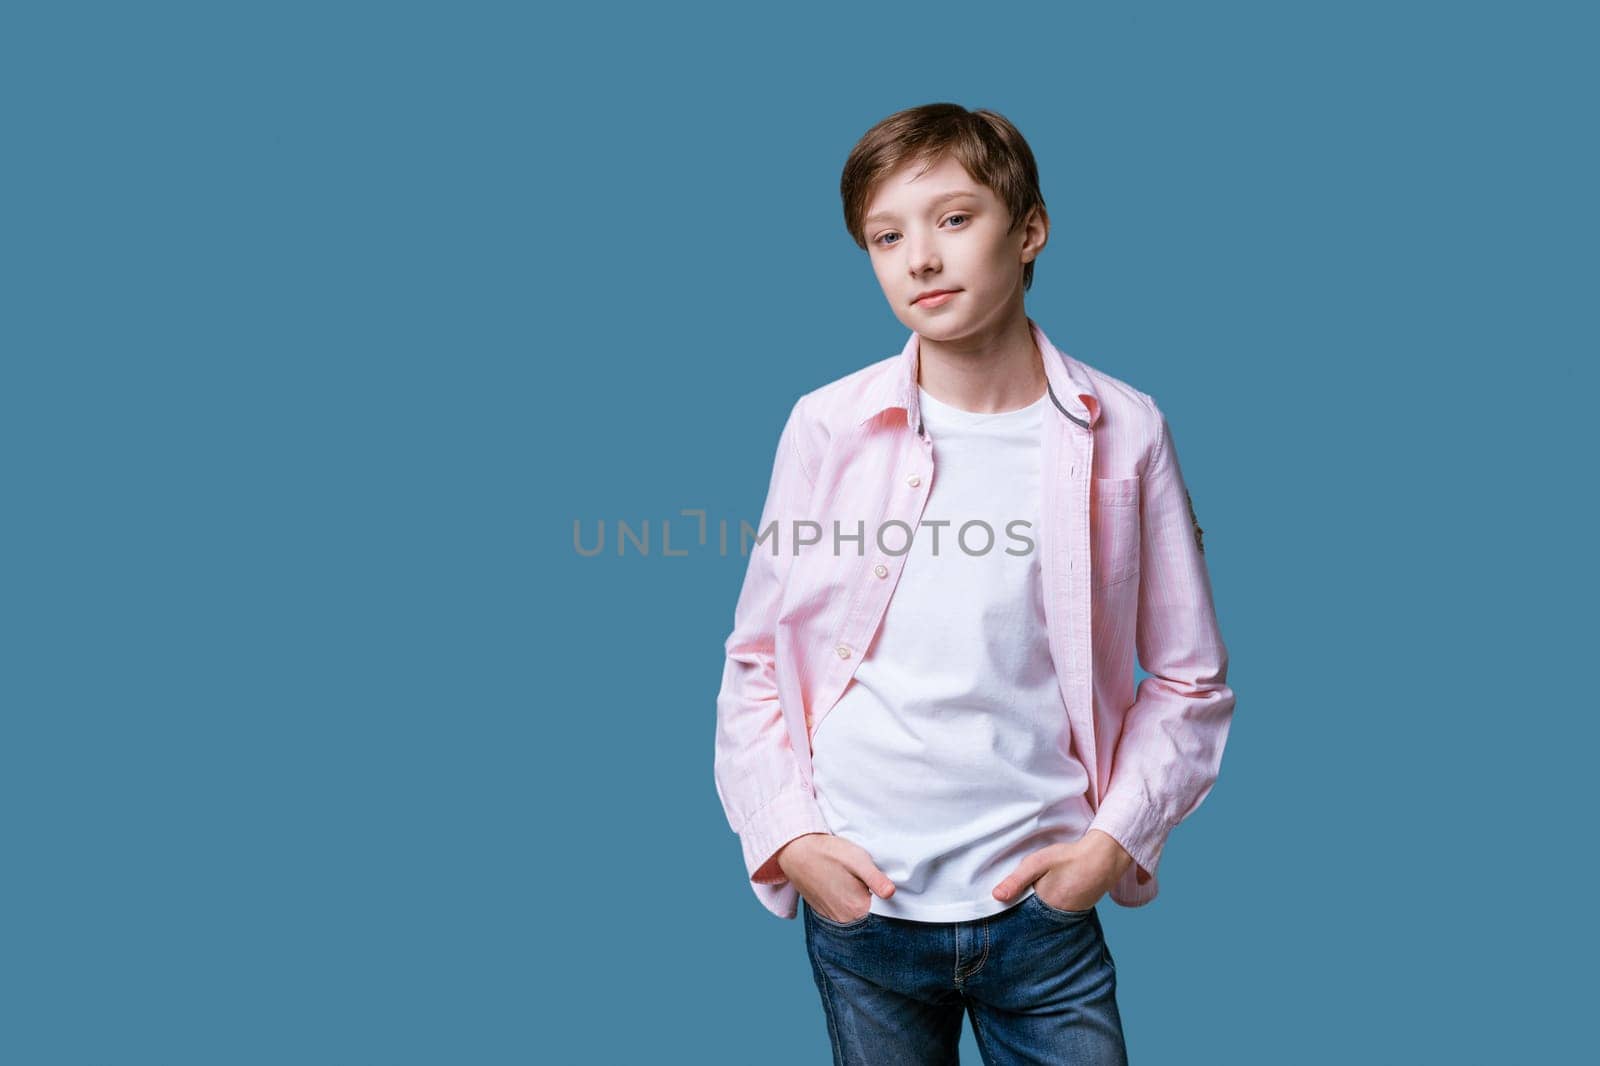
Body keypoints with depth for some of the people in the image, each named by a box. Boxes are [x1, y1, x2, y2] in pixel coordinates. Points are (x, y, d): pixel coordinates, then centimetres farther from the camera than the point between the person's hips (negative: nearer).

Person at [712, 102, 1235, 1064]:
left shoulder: (1123, 433, -4)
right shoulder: (828, 428, -5)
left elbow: (1188, 682, 3)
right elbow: (757, 660, 3)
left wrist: (1116, 839, -6)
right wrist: (786, 835, -6)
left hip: (1044, 906, 0)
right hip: (858, 904, 1)